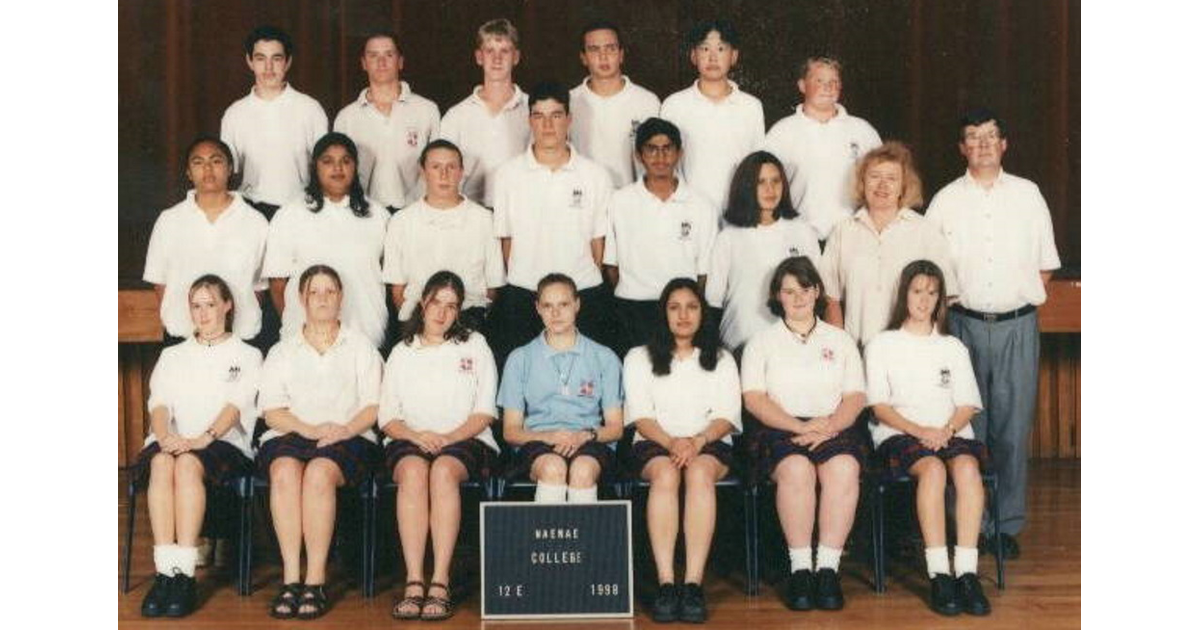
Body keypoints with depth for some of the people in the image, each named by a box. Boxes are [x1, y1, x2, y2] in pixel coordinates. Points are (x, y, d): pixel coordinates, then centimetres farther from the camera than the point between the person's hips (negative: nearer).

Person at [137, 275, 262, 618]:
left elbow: (236, 405, 0)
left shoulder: (247, 356, 17)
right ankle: (165, 572, -41)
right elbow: (159, 402, 9)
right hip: (172, 440, 2)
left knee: (188, 464, -37)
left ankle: (185, 574, -41)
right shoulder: (172, 356, 27)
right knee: (161, 462, -35)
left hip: (223, 443, -2)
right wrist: (165, 436, -15)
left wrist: (204, 438, -20)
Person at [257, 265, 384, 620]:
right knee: (285, 470, -34)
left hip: (349, 439, -1)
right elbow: (271, 412, 9)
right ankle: (290, 579, -35)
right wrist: (309, 429, -10)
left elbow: (373, 407, 9)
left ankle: (315, 581, -35)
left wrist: (345, 429, -12)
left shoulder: (361, 347, 20)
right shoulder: (282, 351, 23)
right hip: (289, 435, 2)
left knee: (319, 471, -36)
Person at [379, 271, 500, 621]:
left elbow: (484, 413, 7)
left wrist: (448, 437, -11)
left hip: (465, 439, -1)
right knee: (413, 471, -35)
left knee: (443, 471, -36)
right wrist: (417, 435, -10)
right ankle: (414, 582, -39)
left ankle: (440, 582, -39)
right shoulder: (402, 352, 21)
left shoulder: (474, 346, 16)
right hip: (409, 439, 1)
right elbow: (387, 418, 11)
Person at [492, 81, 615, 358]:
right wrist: (515, 283, 5)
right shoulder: (507, 174, 3)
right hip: (523, 296, 0)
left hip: (584, 293, 0)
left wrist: (588, 283, 4)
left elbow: (598, 239, 6)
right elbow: (505, 238, 7)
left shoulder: (596, 175, 2)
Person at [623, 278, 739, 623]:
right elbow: (641, 416, 4)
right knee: (666, 473, -36)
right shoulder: (639, 358, 17)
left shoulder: (721, 360, 20)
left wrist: (698, 442, -15)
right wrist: (671, 442, -17)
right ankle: (665, 582, -41)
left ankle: (693, 583, -43)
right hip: (654, 443, 0)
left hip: (710, 443, 0)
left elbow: (726, 417, 6)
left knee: (700, 471, -36)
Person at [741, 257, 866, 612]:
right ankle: (800, 568, -28)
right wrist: (800, 426, -13)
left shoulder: (840, 340, 21)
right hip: (781, 430, -1)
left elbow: (856, 396, 10)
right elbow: (754, 399, 1)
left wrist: (829, 426, -11)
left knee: (843, 468, -33)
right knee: (796, 469, -35)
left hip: (834, 428, 1)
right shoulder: (762, 342, 15)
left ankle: (828, 567, -30)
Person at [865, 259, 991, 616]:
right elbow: (879, 406, 4)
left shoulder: (953, 348, 24)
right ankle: (939, 575, -39)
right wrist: (919, 430, -12)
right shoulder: (882, 345, 16)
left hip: (951, 432, 2)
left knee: (967, 467, -33)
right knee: (933, 468, -36)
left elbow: (967, 406, 13)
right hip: (899, 434, -2)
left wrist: (946, 430, -10)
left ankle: (967, 572, -38)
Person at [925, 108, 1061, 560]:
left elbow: (1046, 264, 12)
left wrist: (1018, 293, 2)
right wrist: (958, 295, -1)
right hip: (965, 323, 0)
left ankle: (1007, 524, 9)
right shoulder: (946, 201, 7)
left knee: (1013, 426, 0)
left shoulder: (1027, 195, 8)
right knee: (966, 427, 1)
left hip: (1016, 323, 0)